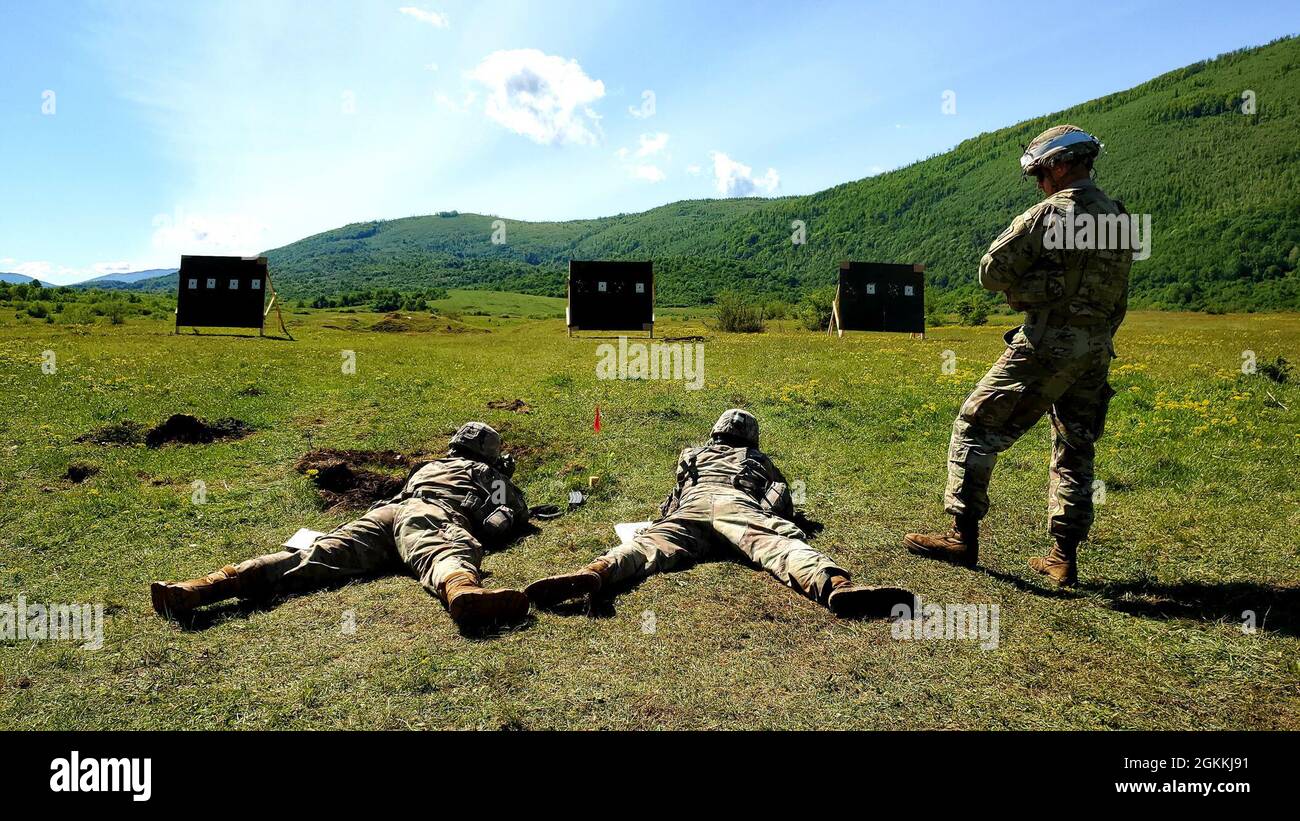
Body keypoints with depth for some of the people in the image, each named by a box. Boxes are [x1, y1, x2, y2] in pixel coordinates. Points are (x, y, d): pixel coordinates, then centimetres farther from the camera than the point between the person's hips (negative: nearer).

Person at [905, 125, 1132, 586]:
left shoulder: (1048, 215, -12)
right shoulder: (1119, 218, 12)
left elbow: (991, 274, -10)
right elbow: (1118, 299, 17)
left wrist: (1024, 278, 8)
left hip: (1046, 345, -8)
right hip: (1096, 353, 8)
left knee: (976, 431, 1)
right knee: (1075, 450, 14)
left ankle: (963, 537, 0)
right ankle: (1064, 558, 17)